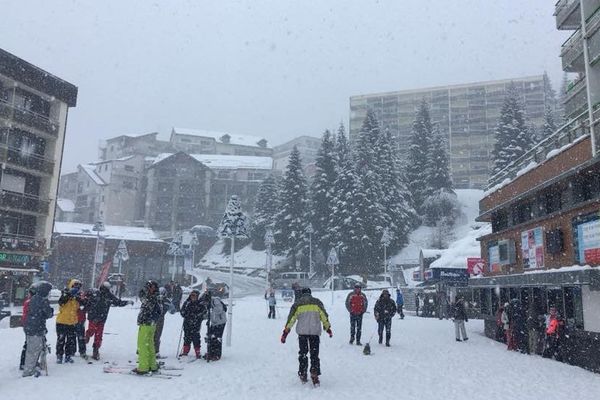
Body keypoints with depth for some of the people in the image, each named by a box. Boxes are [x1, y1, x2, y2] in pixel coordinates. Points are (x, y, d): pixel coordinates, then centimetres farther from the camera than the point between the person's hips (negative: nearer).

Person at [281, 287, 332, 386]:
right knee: (314, 354, 7)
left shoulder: (297, 303, 8)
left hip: (302, 331, 0)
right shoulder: (317, 302, 10)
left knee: (303, 353, 14)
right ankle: (314, 374, -6)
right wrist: (328, 328, 20)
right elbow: (324, 316, 9)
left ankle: (302, 374, 14)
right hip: (315, 331, 0)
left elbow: (291, 317, 4)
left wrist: (286, 331, 6)